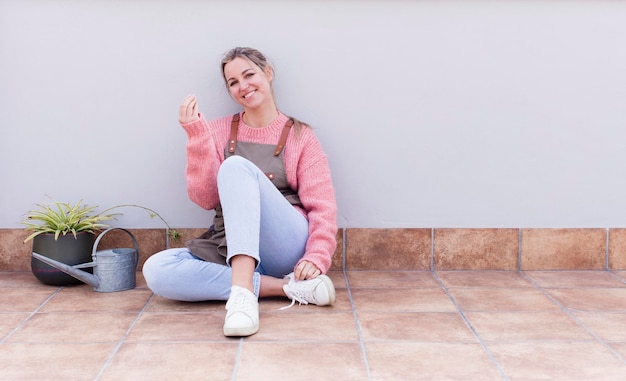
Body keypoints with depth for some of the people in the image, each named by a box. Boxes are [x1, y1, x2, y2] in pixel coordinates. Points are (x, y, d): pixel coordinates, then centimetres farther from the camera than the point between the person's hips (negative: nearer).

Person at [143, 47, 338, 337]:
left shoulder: (300, 136, 6)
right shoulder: (219, 132, 12)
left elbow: (322, 208, -2)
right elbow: (205, 199, 1)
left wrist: (316, 258, -18)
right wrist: (197, 136, -8)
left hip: (286, 247, -3)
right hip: (228, 249, 4)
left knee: (236, 166, -26)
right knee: (156, 270, -24)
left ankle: (242, 291, -41)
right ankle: (286, 286, -25)